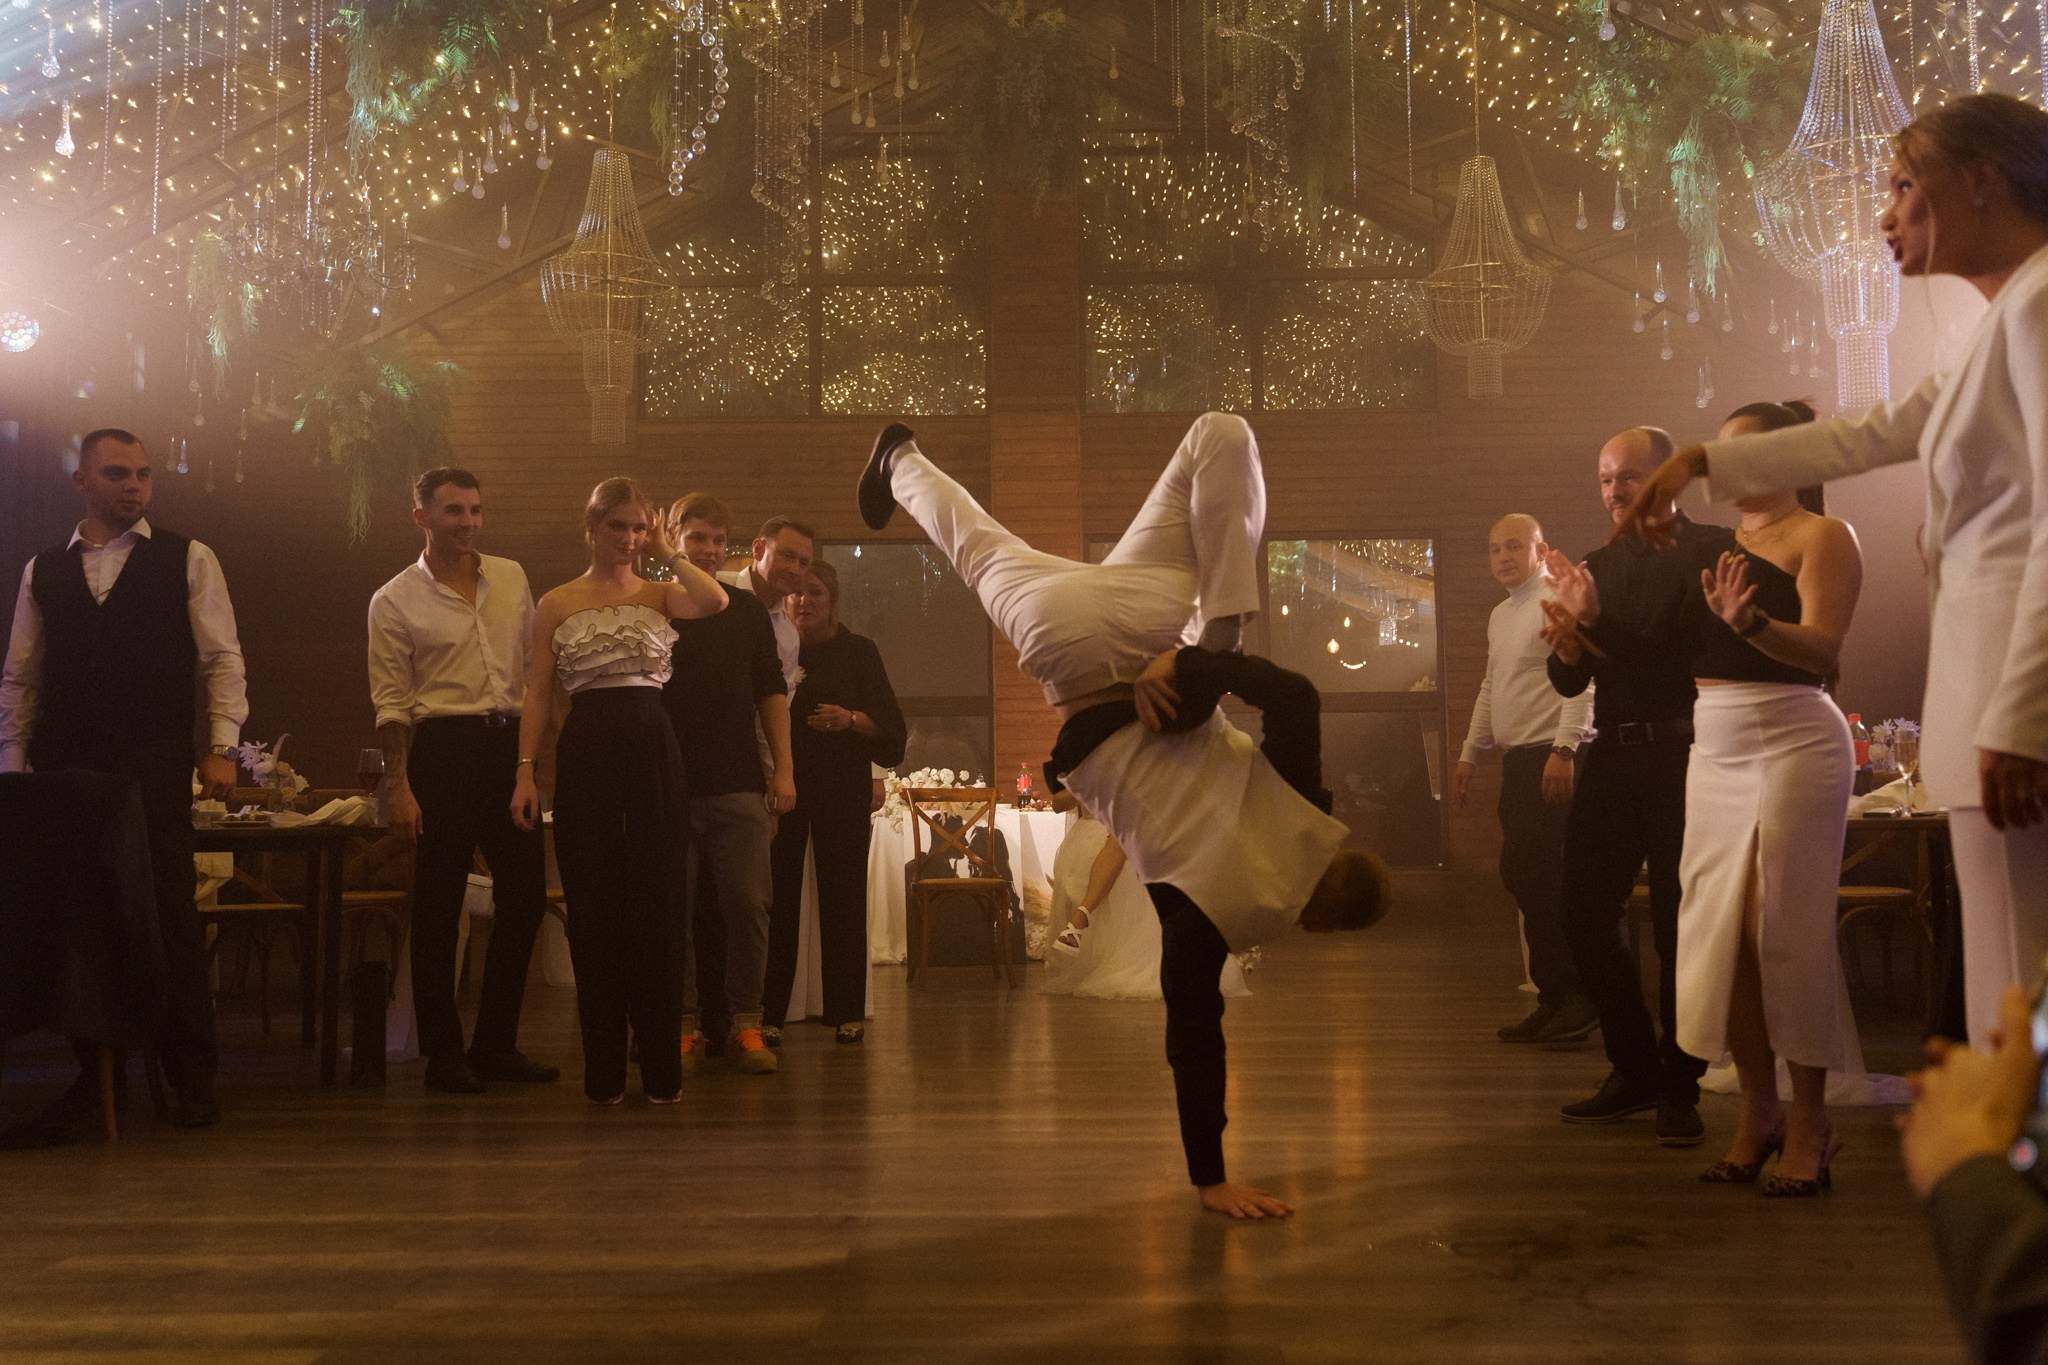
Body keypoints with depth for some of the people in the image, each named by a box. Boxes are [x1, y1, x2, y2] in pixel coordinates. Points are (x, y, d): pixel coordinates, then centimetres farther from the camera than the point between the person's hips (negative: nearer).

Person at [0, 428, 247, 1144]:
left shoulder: (187, 560, 6)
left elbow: (222, 658, 2)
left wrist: (221, 748, -6)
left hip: (155, 767, -3)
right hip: (66, 769, 3)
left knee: (173, 918, -2)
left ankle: (192, 1077, 7)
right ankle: (92, 1078, 15)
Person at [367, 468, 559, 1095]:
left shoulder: (511, 578, 11)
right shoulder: (395, 601, 0)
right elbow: (391, 702, -3)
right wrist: (399, 787, -9)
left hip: (511, 743, 5)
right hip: (443, 747, -5)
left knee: (526, 892, 5)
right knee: (439, 903, 1)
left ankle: (496, 1044, 18)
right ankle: (442, 1051, 12)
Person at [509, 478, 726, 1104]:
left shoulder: (659, 594, 9)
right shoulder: (556, 604, 9)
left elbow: (716, 601, -14)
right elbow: (537, 694, 6)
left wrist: (666, 554, -2)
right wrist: (525, 772, -2)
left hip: (652, 749, 0)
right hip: (585, 752, 0)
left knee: (657, 908, 0)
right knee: (594, 909, 3)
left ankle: (662, 1069, 8)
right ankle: (604, 1070, 13)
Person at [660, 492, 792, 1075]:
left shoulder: (748, 610, 12)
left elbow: (772, 694, 13)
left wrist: (783, 768, 5)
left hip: (739, 785, 1)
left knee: (747, 905, -3)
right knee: (675, 908, 3)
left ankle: (745, 1023, 4)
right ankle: (683, 1022, 12)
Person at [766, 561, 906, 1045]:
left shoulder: (858, 651, 7)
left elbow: (890, 726, 4)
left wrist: (851, 719, -14)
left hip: (842, 791, 0)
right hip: (782, 787, 0)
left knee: (842, 898, 1)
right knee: (777, 898, -3)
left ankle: (847, 1012, 8)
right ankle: (769, 1011, 2)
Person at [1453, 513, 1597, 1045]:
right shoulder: (1500, 615, 21)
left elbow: (1582, 681, -16)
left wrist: (1564, 750, -24)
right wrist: (1469, 755, 26)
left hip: (1552, 757, -9)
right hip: (1517, 760, 9)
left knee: (1540, 880, -12)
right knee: (1519, 877, 8)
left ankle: (1580, 998, -3)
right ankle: (1556, 999, 14)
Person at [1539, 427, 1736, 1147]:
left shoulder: (1710, 549, -2)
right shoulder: (1597, 566, 16)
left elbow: (1694, 647, -15)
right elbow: (1569, 682, 14)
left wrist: (1596, 624, -21)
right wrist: (1567, 648, -8)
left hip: (1682, 755, -6)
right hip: (1612, 756, 6)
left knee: (1678, 923, -1)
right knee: (1586, 918, 6)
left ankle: (1679, 1086, 12)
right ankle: (1634, 1070, 21)